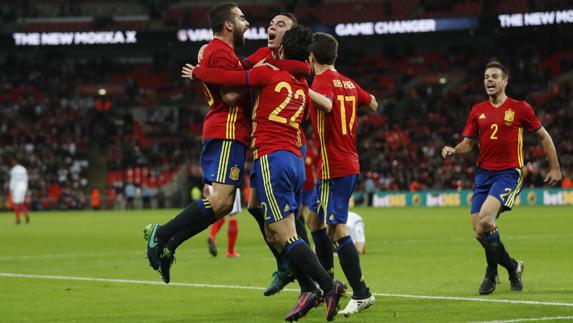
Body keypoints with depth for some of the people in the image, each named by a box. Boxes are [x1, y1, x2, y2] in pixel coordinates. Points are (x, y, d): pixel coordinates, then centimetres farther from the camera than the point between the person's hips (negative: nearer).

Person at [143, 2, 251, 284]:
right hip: (227, 132, -11)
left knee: (223, 204, 7)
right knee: (221, 201, -17)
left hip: (226, 135, 11)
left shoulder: (215, 50, 23)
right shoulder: (220, 52, -11)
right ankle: (161, 234, -14)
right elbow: (230, 96, -19)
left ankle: (167, 246, 5)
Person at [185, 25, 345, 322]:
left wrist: (196, 72, 15)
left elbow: (225, 78, -4)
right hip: (296, 162, 7)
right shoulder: (303, 88, 17)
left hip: (272, 159, -7)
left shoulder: (269, 74, -2)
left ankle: (328, 286, -18)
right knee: (274, 233, 12)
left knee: (285, 236, -10)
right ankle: (308, 289, 2)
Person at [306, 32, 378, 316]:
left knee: (337, 231, -10)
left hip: (333, 168, -9)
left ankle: (362, 294, -11)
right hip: (350, 164, 9)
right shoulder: (348, 83, 12)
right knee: (315, 219, 21)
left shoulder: (322, 81, -13)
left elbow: (327, 104, -36)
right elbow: (373, 104, 28)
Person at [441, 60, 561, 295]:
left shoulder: (520, 108, -1)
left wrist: (555, 168, 6)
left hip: (509, 173, -5)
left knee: (485, 218, -26)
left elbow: (543, 136, 7)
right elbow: (469, 143, 13)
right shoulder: (478, 111, 10)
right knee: (478, 229, -3)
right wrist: (453, 151, -9)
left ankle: (492, 273, -4)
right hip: (483, 174, 5)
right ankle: (513, 267, 23)